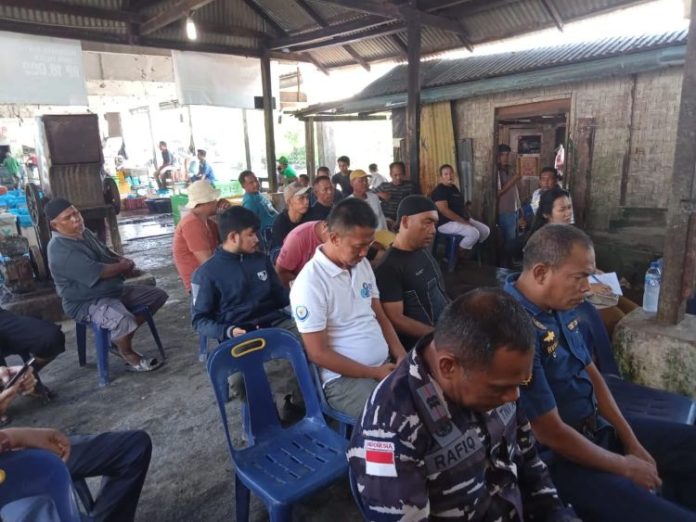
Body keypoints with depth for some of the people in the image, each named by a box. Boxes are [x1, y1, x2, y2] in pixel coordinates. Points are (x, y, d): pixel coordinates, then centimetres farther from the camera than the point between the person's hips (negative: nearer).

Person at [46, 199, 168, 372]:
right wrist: (123, 266, -11)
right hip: (86, 303, -10)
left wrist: (124, 260, 1)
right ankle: (128, 354, -6)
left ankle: (122, 336, 14)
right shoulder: (60, 249, -23)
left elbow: (106, 252, 24)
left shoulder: (84, 233, 8)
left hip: (115, 290, 10)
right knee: (123, 321, -39)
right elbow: (97, 272, -29)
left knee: (158, 295, 10)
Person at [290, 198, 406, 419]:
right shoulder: (310, 283, -17)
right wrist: (374, 373, -14)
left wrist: (402, 357, -2)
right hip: (344, 378, -7)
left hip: (386, 363, 7)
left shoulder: (363, 265, 7)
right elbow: (318, 353, -16)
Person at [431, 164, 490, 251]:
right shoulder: (439, 191, -13)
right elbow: (444, 210, -23)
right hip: (446, 223, -10)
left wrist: (468, 218, 5)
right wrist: (462, 221, -22)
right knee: (474, 233, -28)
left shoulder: (454, 188, 16)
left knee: (486, 230, 1)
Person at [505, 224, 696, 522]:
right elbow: (552, 433, -26)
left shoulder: (559, 306, -1)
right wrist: (626, 467, -10)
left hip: (598, 427, 9)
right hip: (559, 459, -9)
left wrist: (633, 444, 5)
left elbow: (591, 374, 10)